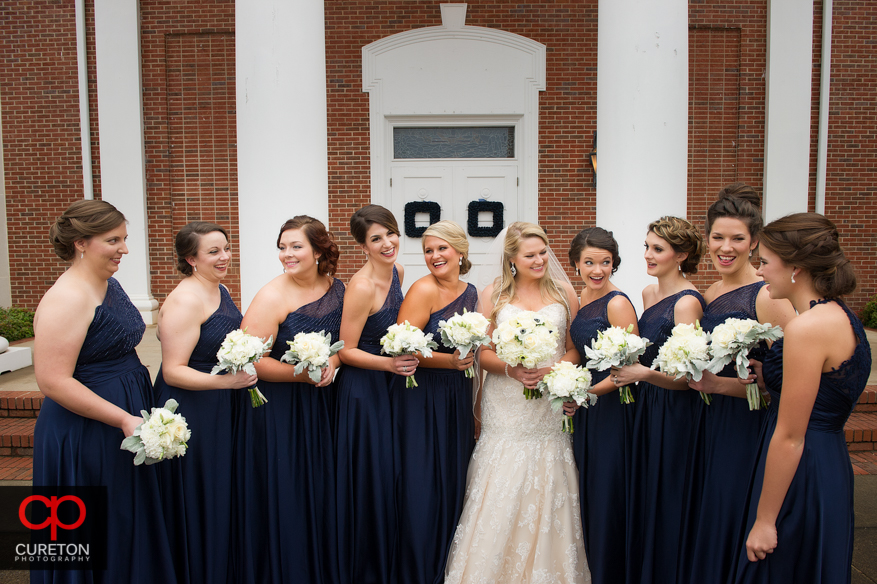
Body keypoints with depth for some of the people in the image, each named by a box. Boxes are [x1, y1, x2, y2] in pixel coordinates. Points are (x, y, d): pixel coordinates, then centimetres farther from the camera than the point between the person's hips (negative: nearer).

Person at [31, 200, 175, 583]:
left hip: (123, 432, 9)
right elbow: (52, 381, -24)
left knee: (131, 524, 20)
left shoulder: (109, 284, 8)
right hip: (84, 439, -9)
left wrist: (136, 414, 13)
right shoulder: (67, 298, -20)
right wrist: (126, 420, -22)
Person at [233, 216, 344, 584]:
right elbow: (251, 360, -18)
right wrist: (302, 374, -23)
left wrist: (332, 363, -4)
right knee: (281, 499, 5)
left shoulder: (336, 288, 2)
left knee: (319, 493, 16)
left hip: (321, 406, 5)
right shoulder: (271, 297, -15)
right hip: (277, 411, -5)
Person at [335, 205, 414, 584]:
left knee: (393, 477, 18)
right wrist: (389, 363, -28)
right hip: (364, 389, -8)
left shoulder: (397, 272, 3)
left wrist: (405, 359, 8)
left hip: (392, 383, 8)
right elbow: (346, 350, -18)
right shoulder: (361, 287, -22)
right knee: (370, 479, 3)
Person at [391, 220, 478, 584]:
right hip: (422, 400, -6)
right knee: (422, 492, 0)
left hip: (458, 401, 6)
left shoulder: (471, 293, 9)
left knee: (452, 489, 12)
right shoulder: (423, 289, -11)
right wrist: (449, 361, -21)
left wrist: (473, 409, 18)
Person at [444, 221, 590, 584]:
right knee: (500, 499, 0)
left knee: (547, 497, 3)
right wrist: (512, 369, -15)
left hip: (551, 409, 1)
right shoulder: (494, 294, 3)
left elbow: (575, 350, 6)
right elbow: (484, 353, 3)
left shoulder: (564, 292, 6)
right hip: (506, 409, 0)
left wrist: (551, 371, -13)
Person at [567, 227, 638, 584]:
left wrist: (589, 390, -21)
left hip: (612, 406, -8)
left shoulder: (617, 303, -15)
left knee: (607, 495, 4)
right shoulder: (580, 299, 9)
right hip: (585, 409, 8)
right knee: (587, 493, 17)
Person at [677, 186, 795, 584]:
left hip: (746, 428, -7)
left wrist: (720, 384, -23)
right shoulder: (709, 293, 8)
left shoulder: (768, 296, -14)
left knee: (730, 520, 5)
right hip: (705, 422, 7)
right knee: (700, 519, 16)